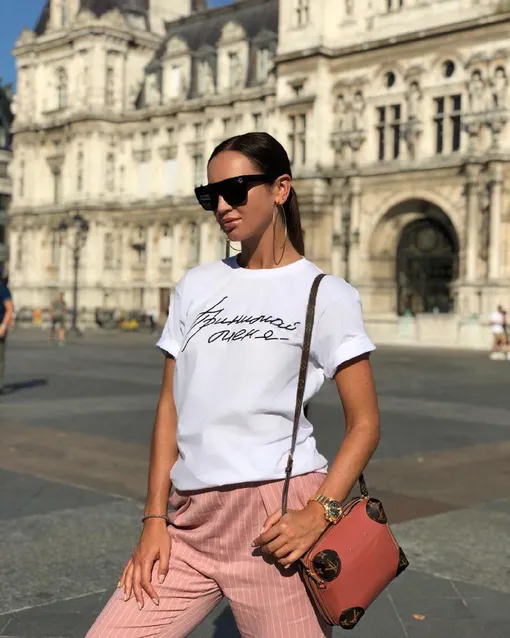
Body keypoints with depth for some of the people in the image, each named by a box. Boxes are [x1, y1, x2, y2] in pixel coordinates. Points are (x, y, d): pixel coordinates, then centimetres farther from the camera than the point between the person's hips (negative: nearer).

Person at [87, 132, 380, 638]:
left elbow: (364, 424, -1)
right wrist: (155, 519, 4)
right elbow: (170, 406, 11)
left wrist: (320, 512, -15)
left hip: (276, 516, -4)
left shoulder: (326, 294, 0)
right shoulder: (196, 286, 12)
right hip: (193, 519, 4)